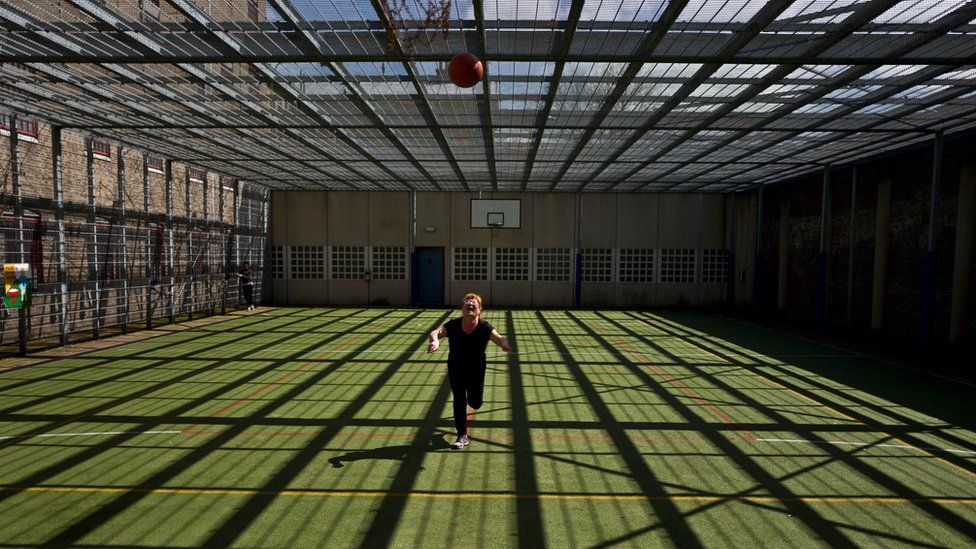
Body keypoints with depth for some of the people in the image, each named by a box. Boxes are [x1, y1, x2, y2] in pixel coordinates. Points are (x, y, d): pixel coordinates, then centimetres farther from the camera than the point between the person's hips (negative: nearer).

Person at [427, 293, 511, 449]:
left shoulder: (485, 328, -18)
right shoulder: (453, 325, -19)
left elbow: (499, 339, -31)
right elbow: (435, 333, -32)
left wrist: (504, 344, -56)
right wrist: (435, 341, -57)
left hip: (477, 369, 0)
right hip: (456, 369, 0)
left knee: (476, 403, 6)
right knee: (459, 400, -3)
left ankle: (472, 398, 45)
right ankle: (462, 436, 12)